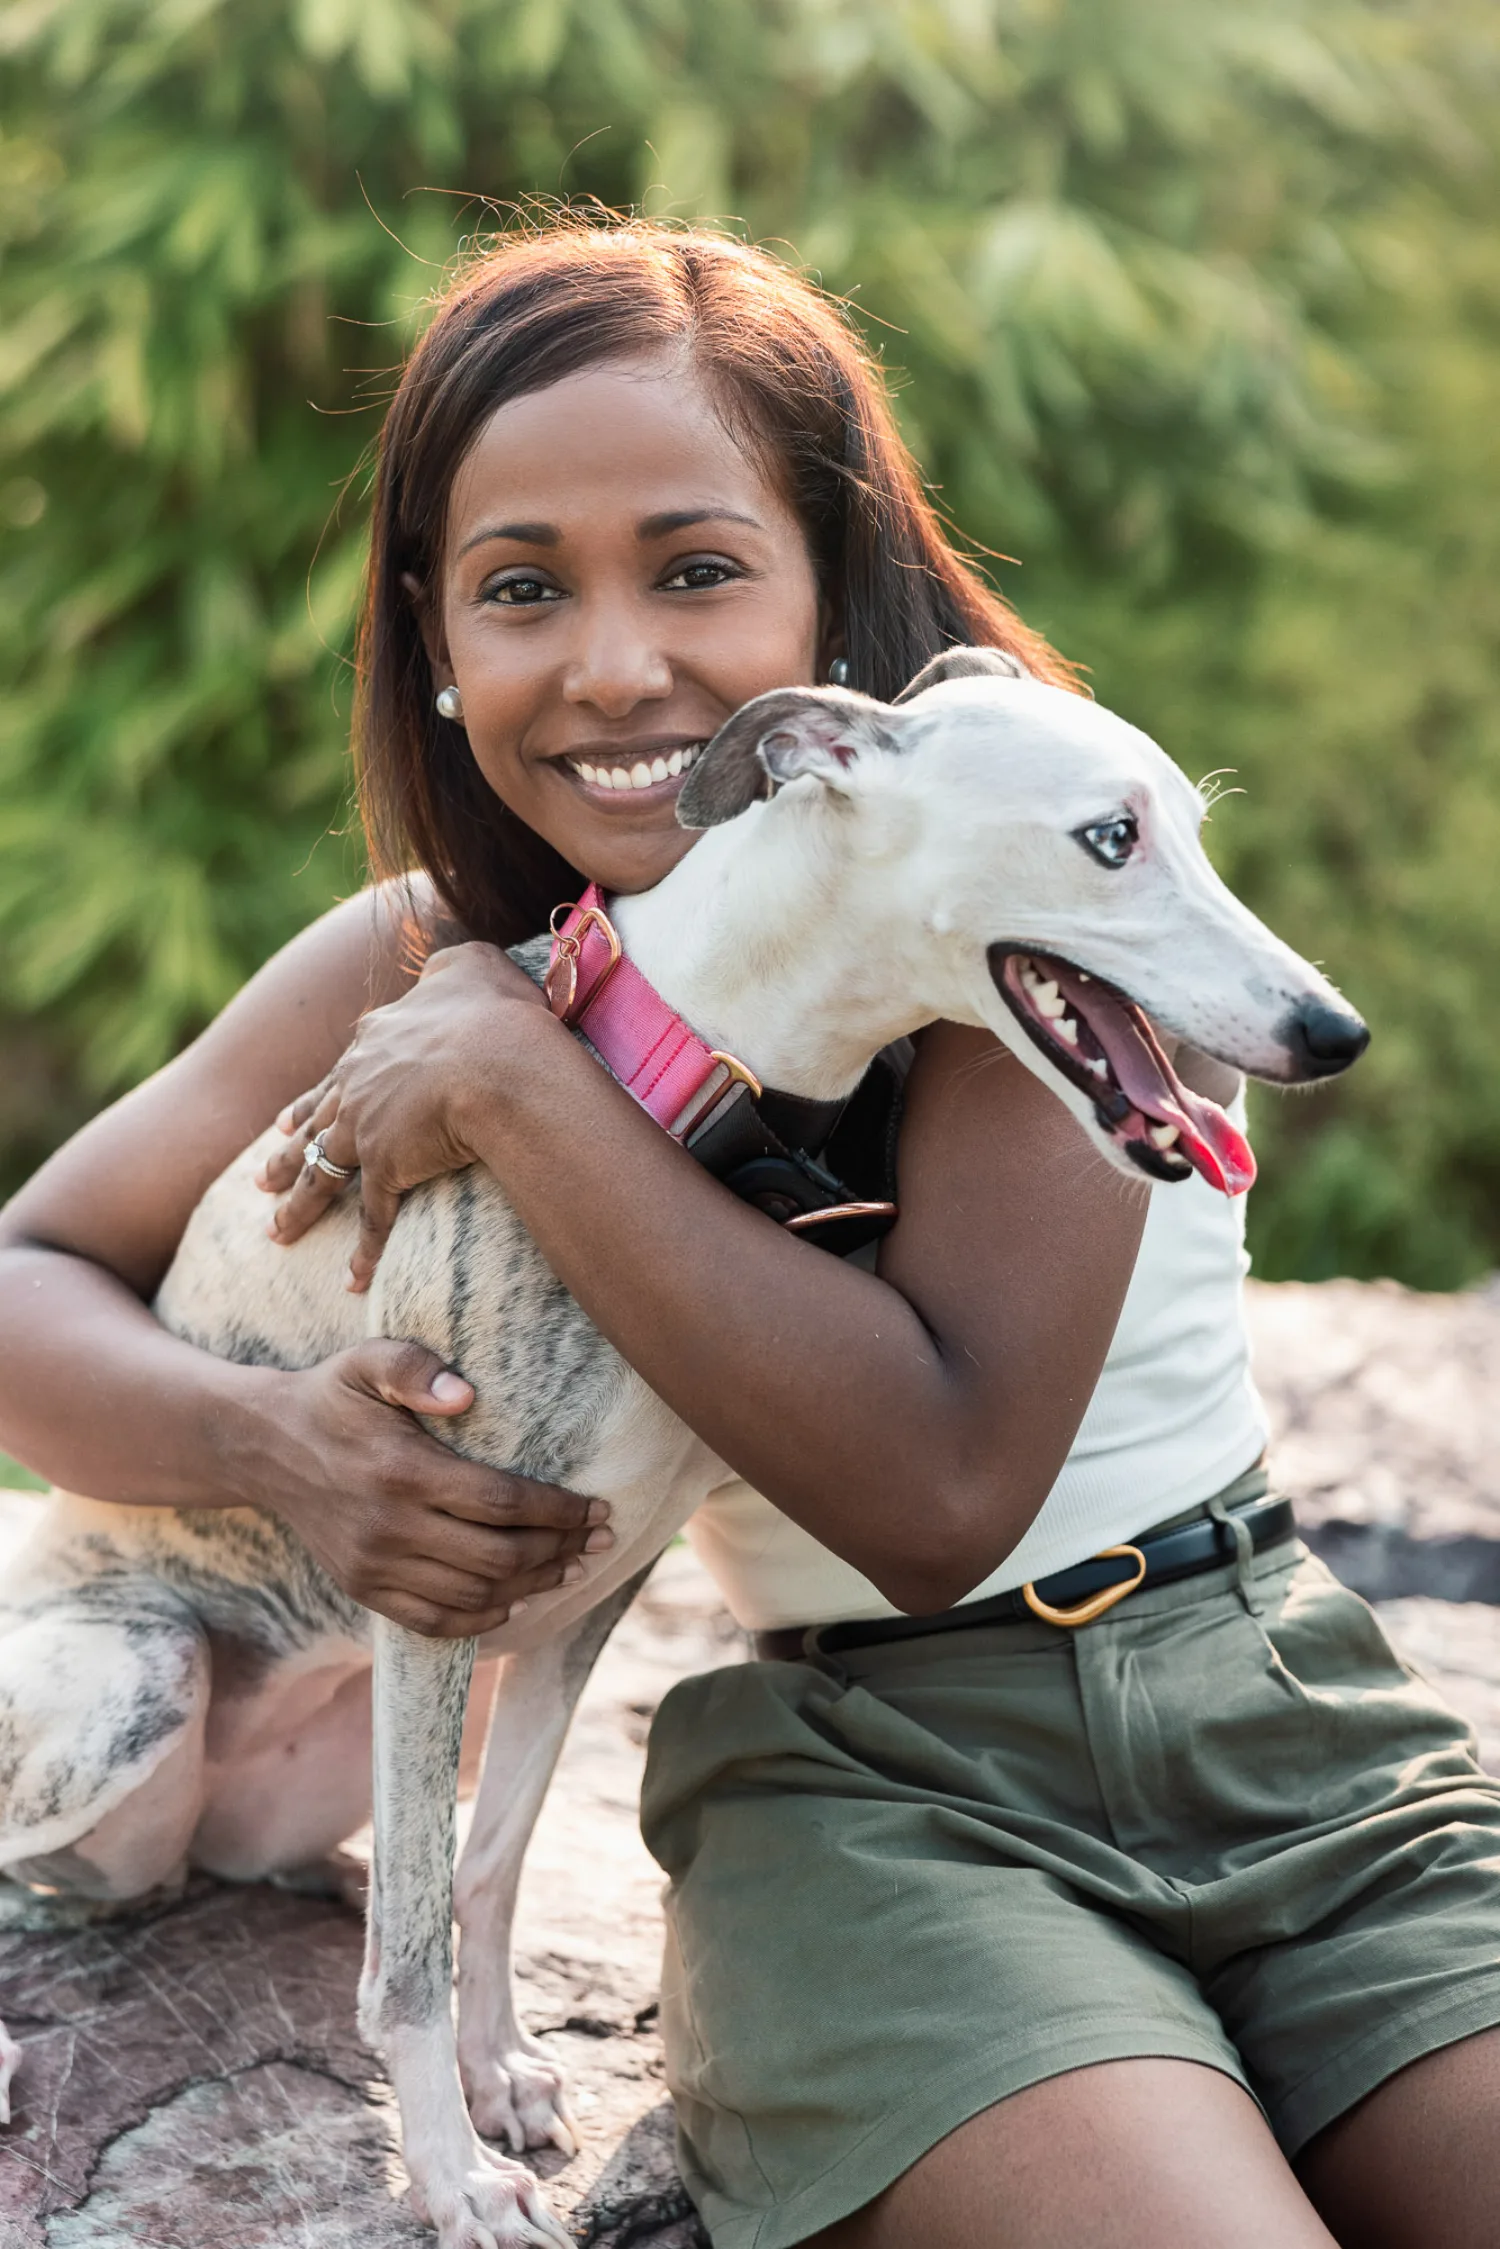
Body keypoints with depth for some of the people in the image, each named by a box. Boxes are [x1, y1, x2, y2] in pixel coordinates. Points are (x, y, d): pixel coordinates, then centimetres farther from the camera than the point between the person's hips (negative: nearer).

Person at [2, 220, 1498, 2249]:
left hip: (1281, 1707, 0)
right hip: (859, 1780, 0)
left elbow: (945, 1490, -21)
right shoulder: (431, 957, 1)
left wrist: (519, 1085, -21)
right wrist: (288, 1441, -15)